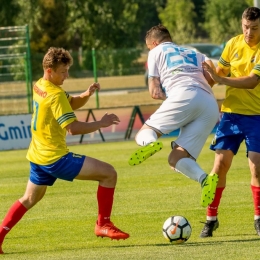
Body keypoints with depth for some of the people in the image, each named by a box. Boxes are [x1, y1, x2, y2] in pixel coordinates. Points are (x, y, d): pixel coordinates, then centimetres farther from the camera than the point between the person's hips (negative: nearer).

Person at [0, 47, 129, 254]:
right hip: (55, 157, -9)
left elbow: (72, 104, 19)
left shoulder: (39, 86, 10)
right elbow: (73, 128, -24)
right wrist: (101, 123, -16)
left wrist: (87, 94, 0)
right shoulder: (55, 95, -18)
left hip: (37, 156, 9)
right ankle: (103, 224, -2)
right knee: (109, 173, -8)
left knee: (30, 199, 26)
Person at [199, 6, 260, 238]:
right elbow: (220, 72, 15)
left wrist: (220, 79, -28)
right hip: (231, 112, 3)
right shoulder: (233, 44, 2)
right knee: (221, 162, -6)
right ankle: (211, 218, 5)